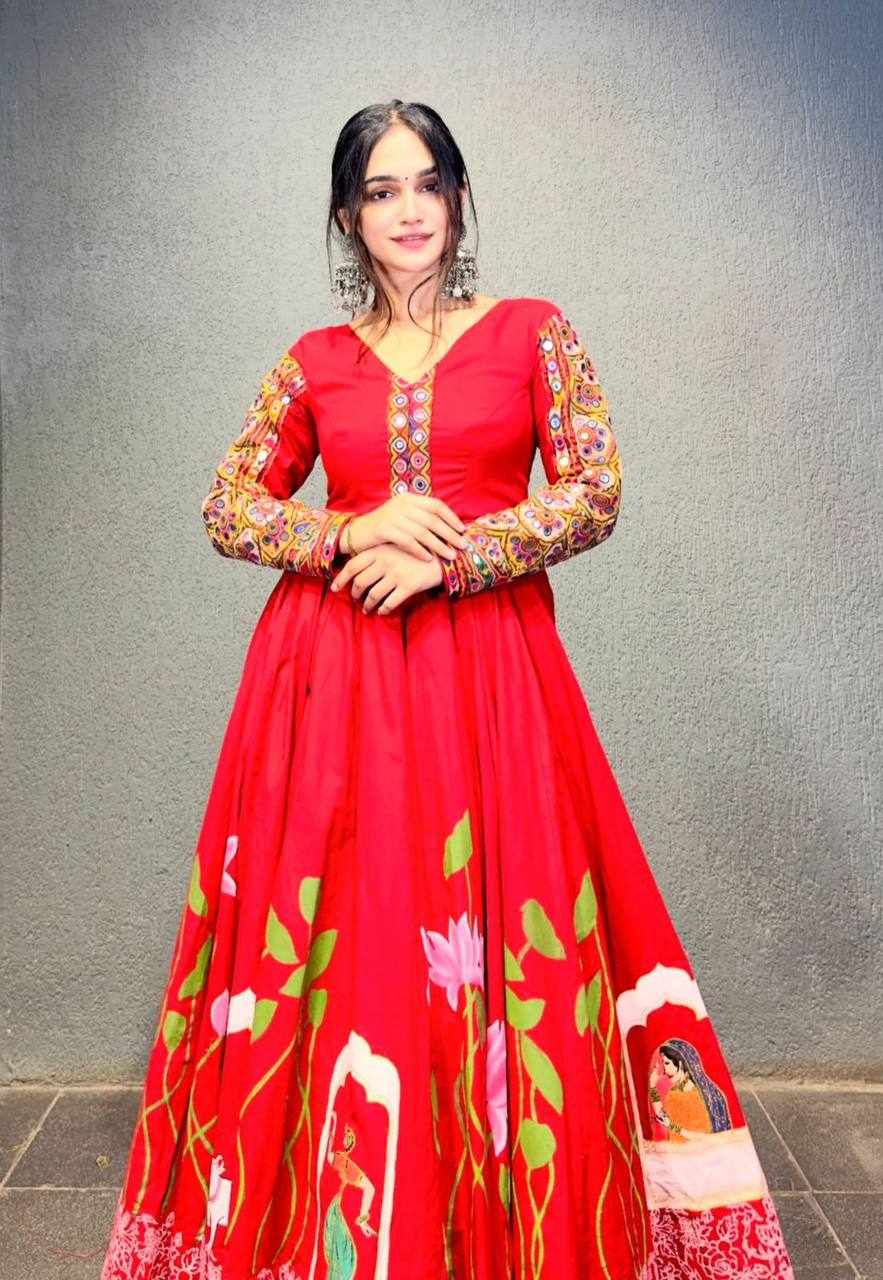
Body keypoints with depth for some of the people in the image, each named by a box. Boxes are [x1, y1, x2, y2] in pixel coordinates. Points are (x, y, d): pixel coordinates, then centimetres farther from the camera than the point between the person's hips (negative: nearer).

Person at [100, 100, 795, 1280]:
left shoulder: (534, 333, 9)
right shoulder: (313, 361, 13)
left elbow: (595, 496, -1)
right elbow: (228, 508, 8)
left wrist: (442, 558, -11)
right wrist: (354, 532, -10)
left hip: (488, 665, -1)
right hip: (331, 671, 2)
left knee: (490, 946, 0)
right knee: (343, 941, 4)